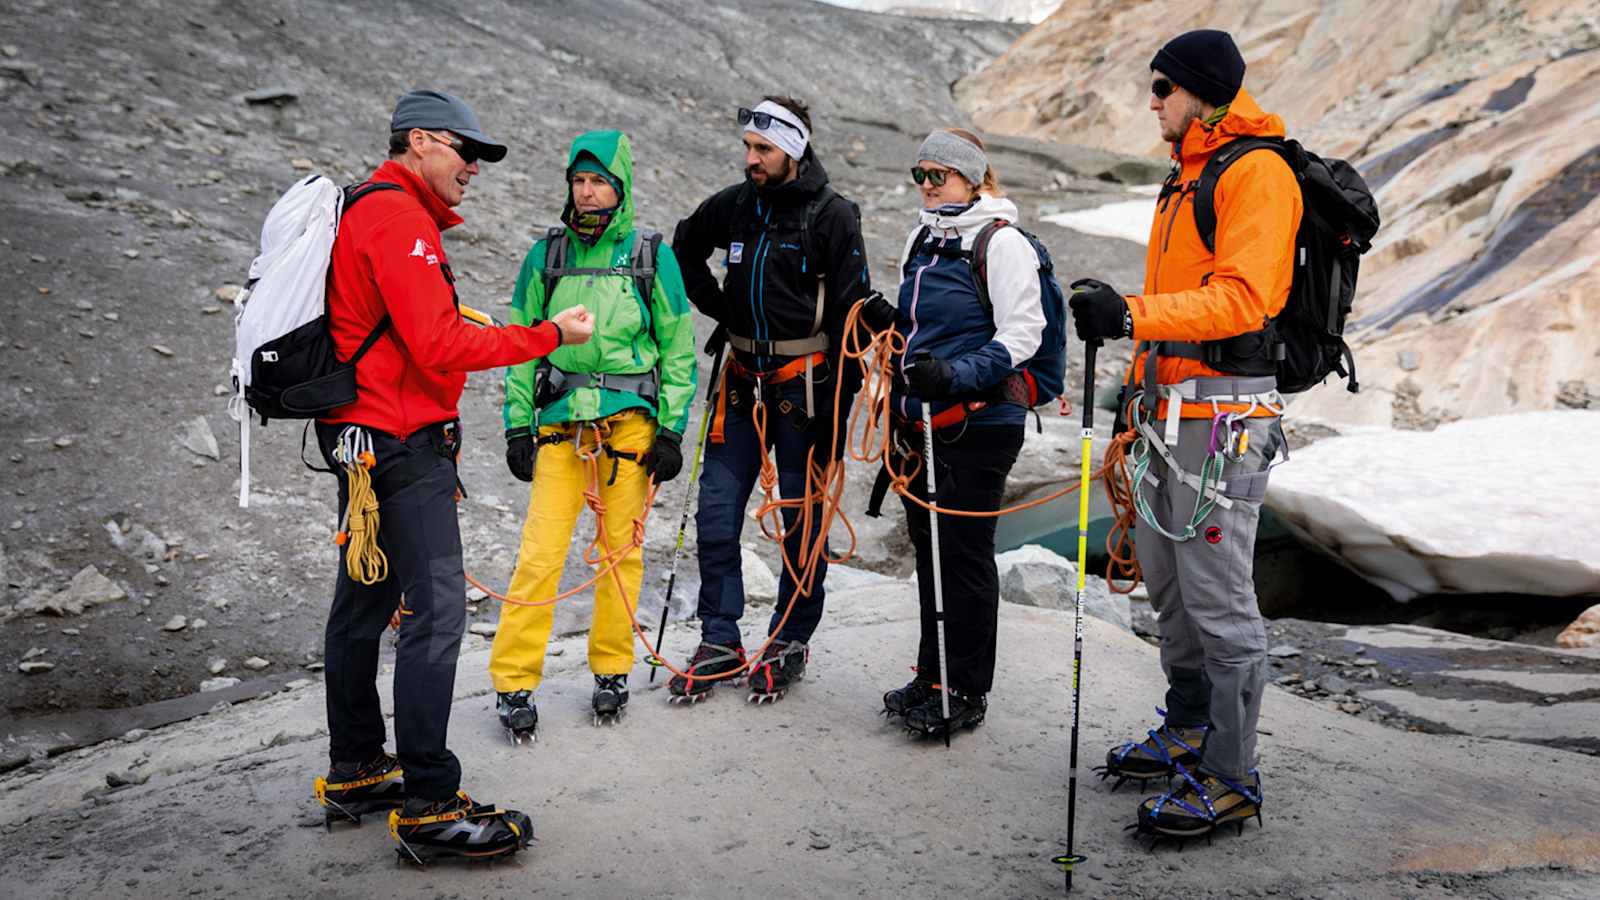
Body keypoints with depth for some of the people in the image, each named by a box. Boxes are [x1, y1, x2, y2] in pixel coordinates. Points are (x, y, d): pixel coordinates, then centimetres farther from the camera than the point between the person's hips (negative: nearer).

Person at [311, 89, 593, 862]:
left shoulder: (367, 212, 18)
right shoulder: (400, 220, -15)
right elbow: (441, 347, -21)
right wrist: (551, 335, -16)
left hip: (363, 440, 11)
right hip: (404, 444, -11)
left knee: (364, 600, 15)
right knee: (435, 608, -11)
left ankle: (355, 772, 27)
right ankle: (429, 805, -8)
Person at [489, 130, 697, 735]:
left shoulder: (652, 257, 5)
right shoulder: (546, 256, 8)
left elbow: (678, 348, 6)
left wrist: (672, 430, 0)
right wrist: (517, 426, 5)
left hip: (630, 421, 0)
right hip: (561, 423, 1)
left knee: (622, 549, 5)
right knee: (541, 552, -5)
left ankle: (612, 669, 20)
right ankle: (514, 681, 3)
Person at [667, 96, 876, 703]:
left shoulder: (832, 216, -8)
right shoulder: (734, 205, 6)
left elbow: (851, 313, -9)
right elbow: (685, 249, 27)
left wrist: (838, 402, -13)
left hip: (803, 382, -5)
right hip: (742, 379, 5)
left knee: (803, 517, 6)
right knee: (716, 511, 2)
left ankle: (791, 641, 20)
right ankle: (720, 640, 14)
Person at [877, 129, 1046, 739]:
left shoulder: (1001, 242, -9)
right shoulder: (922, 239, 15)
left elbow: (1021, 335, -15)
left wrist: (956, 377, -26)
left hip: (979, 423, -8)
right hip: (922, 422, 8)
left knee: (964, 552, -2)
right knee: (929, 550, 13)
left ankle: (965, 692, 10)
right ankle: (932, 677, 25)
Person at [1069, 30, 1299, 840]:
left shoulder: (1257, 172, -10)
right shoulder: (1185, 179, 21)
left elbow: (1243, 299, -23)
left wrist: (1135, 314, -32)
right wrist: (1141, 382, 25)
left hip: (1223, 415, -10)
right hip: (1173, 409, 10)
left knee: (1218, 599, -6)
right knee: (1169, 583, 16)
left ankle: (1230, 780, 3)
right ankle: (1188, 734, 31)